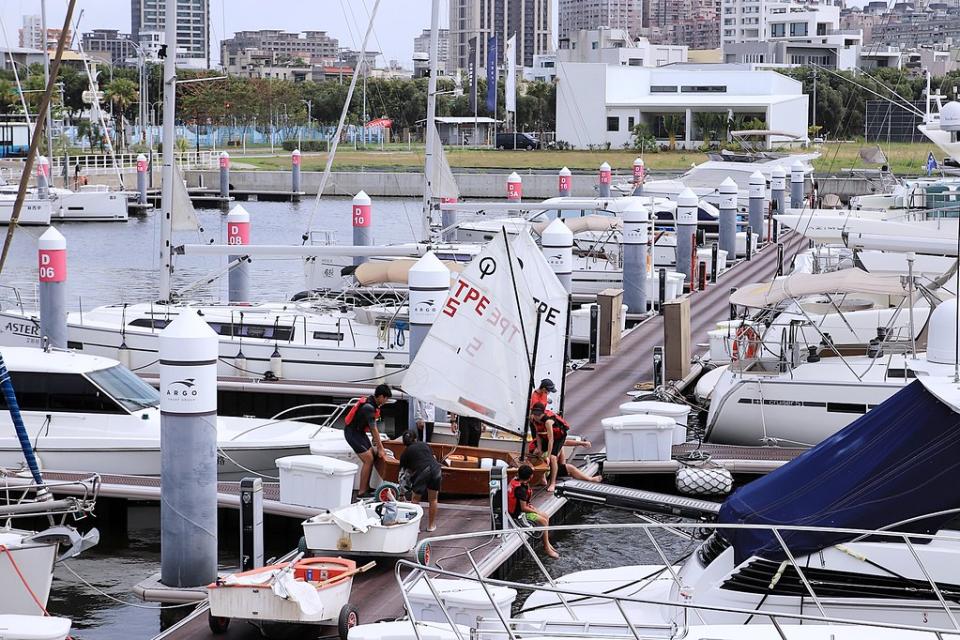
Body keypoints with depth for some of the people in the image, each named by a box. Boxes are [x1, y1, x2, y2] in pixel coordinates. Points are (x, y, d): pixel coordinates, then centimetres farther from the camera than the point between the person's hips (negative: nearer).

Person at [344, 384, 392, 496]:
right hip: (352, 433, -10)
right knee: (368, 460, -12)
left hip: (359, 431, 10)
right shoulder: (368, 407, -26)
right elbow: (374, 429, -23)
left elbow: (372, 427, 10)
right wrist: (380, 449, -19)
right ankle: (362, 492, -9)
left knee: (371, 457, 11)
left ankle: (366, 487, 19)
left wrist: (376, 441, 9)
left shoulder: (372, 404, 4)